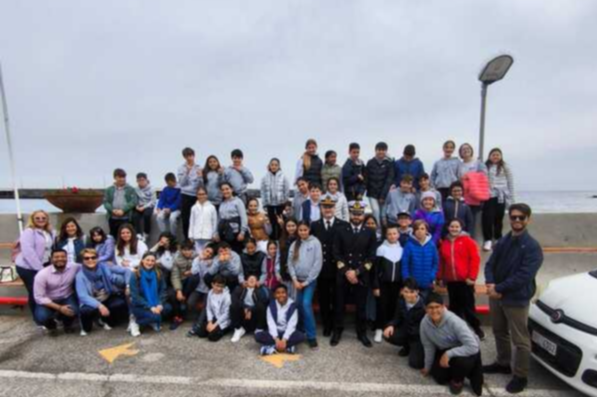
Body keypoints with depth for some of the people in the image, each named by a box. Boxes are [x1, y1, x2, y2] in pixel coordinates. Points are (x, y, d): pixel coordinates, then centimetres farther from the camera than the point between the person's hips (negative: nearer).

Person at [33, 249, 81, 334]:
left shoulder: (74, 267, -16)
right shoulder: (42, 274, -21)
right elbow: (39, 298, -19)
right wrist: (59, 308, -28)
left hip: (67, 298, 1)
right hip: (48, 301, -1)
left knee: (74, 311, -29)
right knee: (41, 317, -29)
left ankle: (67, 324, 11)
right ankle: (51, 325, 11)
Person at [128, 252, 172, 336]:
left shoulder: (158, 274, 0)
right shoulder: (135, 275, -11)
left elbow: (163, 291, -2)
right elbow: (135, 296, -15)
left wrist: (160, 304, -21)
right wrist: (150, 307, -24)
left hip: (155, 305, 4)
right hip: (139, 306, -4)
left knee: (168, 308, -26)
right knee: (155, 316, -30)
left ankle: (153, 321, 3)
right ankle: (136, 322, -1)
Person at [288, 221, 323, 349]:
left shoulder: (315, 242, -6)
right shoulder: (294, 244, 5)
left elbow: (318, 263, -10)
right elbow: (290, 263, 5)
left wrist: (307, 281, -9)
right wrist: (295, 280, -5)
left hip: (310, 280, -4)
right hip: (298, 280, 4)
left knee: (306, 304, -14)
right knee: (299, 305, 6)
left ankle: (312, 335, -5)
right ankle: (302, 330, 24)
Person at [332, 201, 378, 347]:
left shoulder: (370, 233, 3)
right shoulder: (341, 232, 4)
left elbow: (371, 257, -2)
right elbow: (336, 254, -1)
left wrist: (357, 272, -10)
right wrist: (346, 271, -11)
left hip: (362, 276, 0)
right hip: (343, 275, 0)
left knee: (361, 306, 9)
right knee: (340, 305, 8)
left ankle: (362, 333, 26)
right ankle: (337, 331, 25)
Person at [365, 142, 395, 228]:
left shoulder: (389, 163, -4)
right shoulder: (370, 163, 3)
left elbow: (389, 180, -8)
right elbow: (366, 179, 6)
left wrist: (383, 195, -12)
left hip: (385, 194, -1)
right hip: (373, 193, 1)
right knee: (376, 211, -11)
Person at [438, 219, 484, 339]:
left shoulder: (467, 240, -3)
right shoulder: (444, 243, 10)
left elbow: (475, 259, -8)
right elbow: (441, 262, 13)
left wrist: (472, 277, -12)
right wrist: (440, 277, 12)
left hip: (465, 280, -4)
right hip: (451, 281, 4)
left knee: (468, 306, 3)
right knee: (455, 306, 11)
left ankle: (477, 329, 22)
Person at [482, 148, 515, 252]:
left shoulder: (505, 167, 4)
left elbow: (510, 183, 6)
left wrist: (511, 199, 4)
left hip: (501, 196, 0)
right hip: (488, 196, 0)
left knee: (498, 218, 7)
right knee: (487, 217, -7)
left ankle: (498, 240, 22)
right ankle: (488, 240, 2)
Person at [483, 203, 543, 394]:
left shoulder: (532, 247, -15)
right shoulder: (502, 241, 5)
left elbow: (523, 277, -22)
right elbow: (490, 264, 5)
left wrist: (498, 288, -19)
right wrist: (490, 283, -14)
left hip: (517, 300, -6)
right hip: (496, 295, 6)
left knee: (520, 339, 6)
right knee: (500, 332, 21)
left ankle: (520, 376, 22)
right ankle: (503, 364, 39)